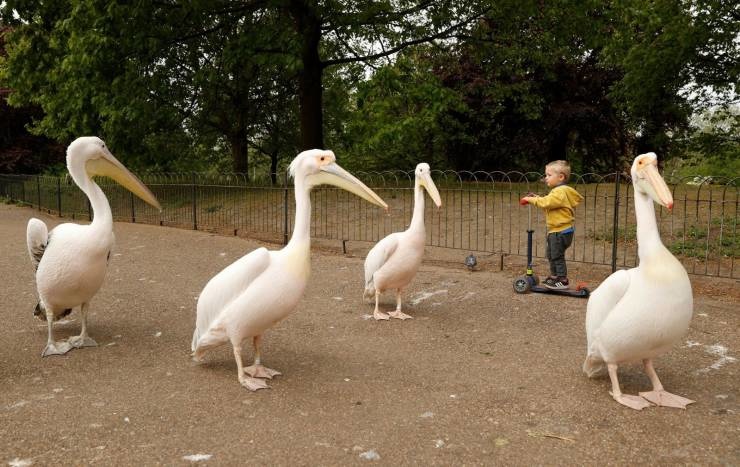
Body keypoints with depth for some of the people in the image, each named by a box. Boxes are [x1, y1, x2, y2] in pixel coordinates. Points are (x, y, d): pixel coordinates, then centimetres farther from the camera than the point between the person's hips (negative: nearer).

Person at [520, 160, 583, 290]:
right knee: (551, 254, 21)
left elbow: (546, 202, -31)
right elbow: (548, 203, 16)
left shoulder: (560, 192, -20)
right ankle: (554, 276, 34)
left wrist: (531, 199, -20)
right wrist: (537, 198, 2)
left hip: (561, 231, -11)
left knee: (557, 255, -4)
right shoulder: (558, 191, 14)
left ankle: (562, 280, 5)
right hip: (555, 230, 11)